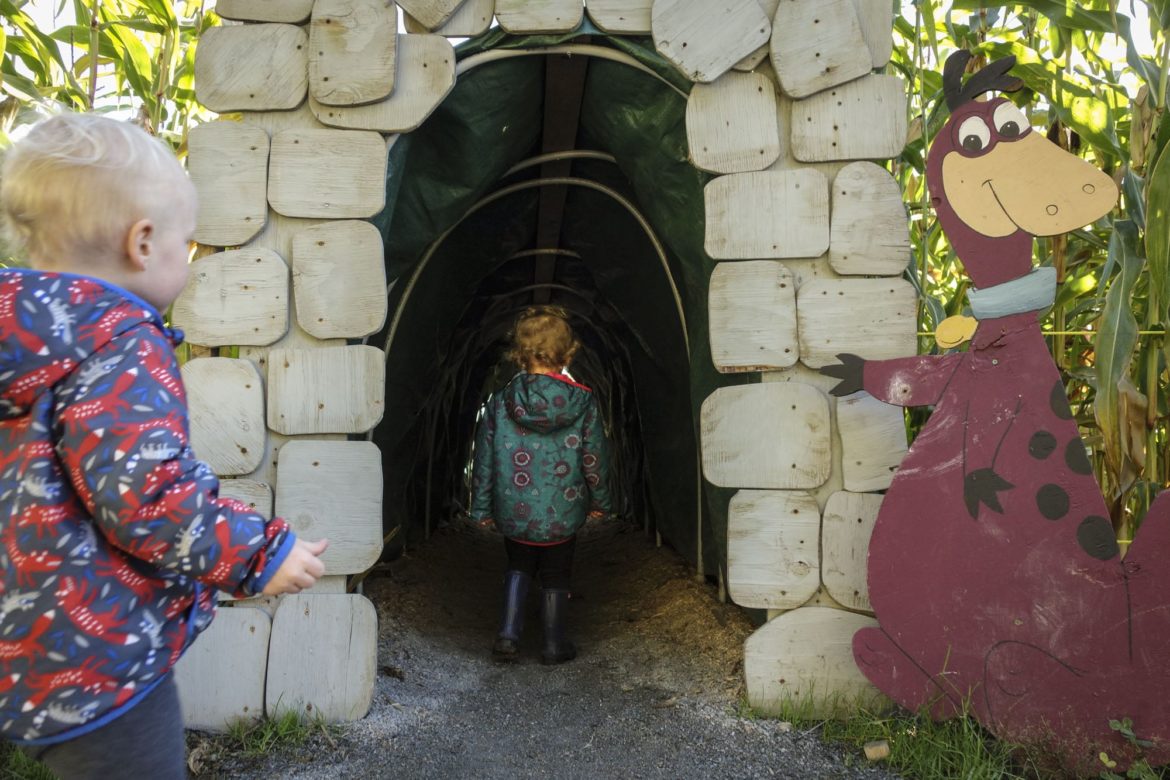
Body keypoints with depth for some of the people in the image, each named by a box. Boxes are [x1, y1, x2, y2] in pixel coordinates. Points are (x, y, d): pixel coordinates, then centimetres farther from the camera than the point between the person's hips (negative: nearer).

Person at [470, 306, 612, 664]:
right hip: (562, 514, -1)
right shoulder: (583, 403, -12)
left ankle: (508, 632, 15)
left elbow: (485, 459, -3)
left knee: (518, 567, 25)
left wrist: (482, 507, 8)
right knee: (555, 577, 17)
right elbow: (594, 458, -5)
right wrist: (599, 500, 10)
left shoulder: (500, 403, -9)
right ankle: (555, 645, 28)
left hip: (513, 513, 1)